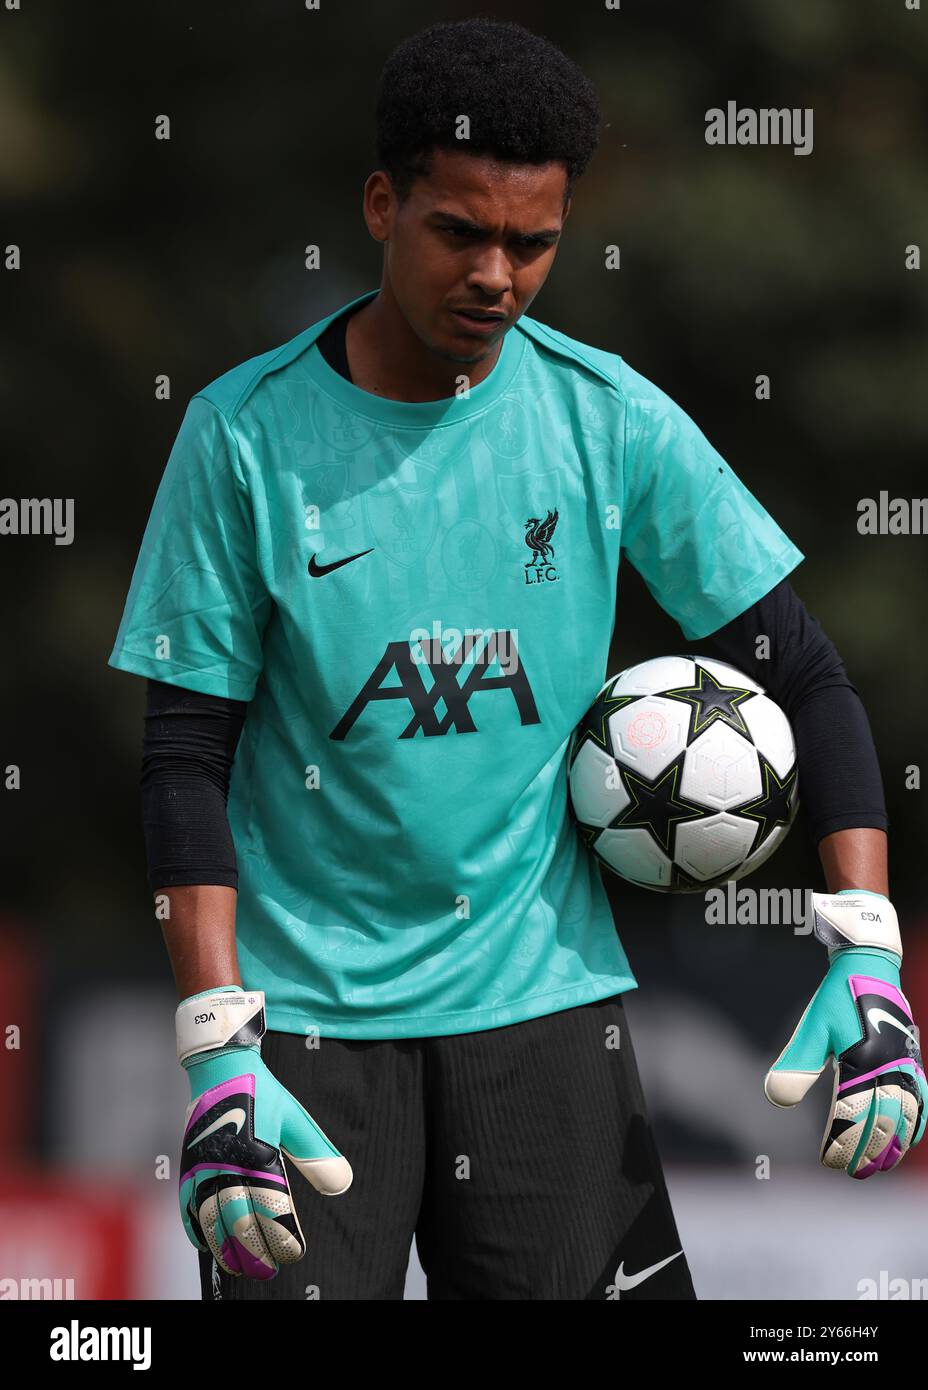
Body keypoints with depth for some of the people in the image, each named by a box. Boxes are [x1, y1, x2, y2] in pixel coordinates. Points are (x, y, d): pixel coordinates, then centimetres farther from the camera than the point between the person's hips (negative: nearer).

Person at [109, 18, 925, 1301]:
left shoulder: (608, 418, -1)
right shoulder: (248, 434, -5)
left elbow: (805, 680, 2)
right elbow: (187, 754, -3)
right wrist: (216, 1046, -13)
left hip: (543, 997, 2)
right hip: (307, 999, -1)